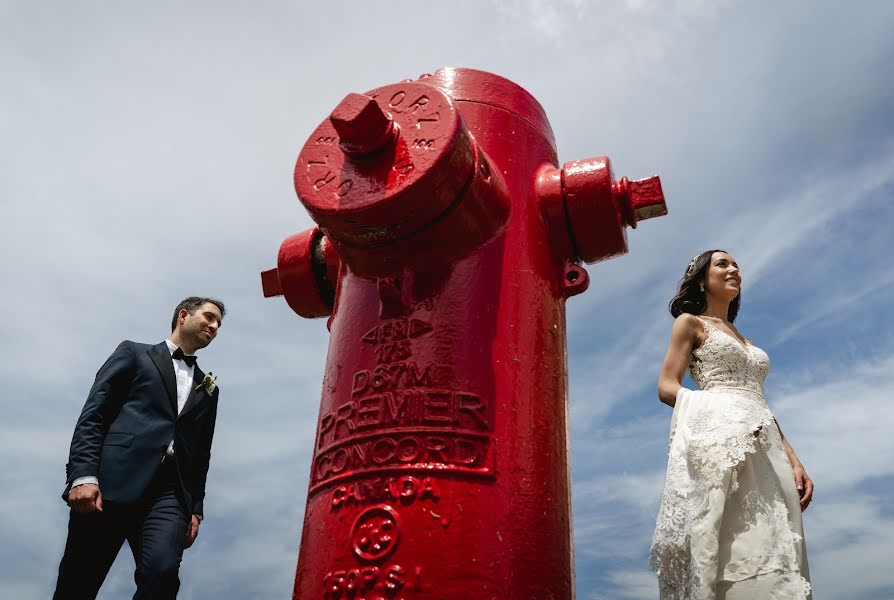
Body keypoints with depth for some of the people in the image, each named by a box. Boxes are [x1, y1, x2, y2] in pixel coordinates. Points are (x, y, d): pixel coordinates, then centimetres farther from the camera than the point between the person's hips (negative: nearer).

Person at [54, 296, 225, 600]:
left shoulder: (208, 388, 27)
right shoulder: (134, 353, 15)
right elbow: (93, 414, 4)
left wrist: (196, 507, 11)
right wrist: (84, 475, -10)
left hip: (169, 492, 2)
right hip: (111, 483, -2)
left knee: (163, 571, -24)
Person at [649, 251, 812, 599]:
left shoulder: (743, 340, 31)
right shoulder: (690, 322, 13)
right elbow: (667, 387, 1)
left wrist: (794, 460, 12)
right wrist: (710, 408, -16)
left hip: (764, 448, 6)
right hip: (719, 436, -6)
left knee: (773, 553, -5)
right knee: (739, 550, -17)